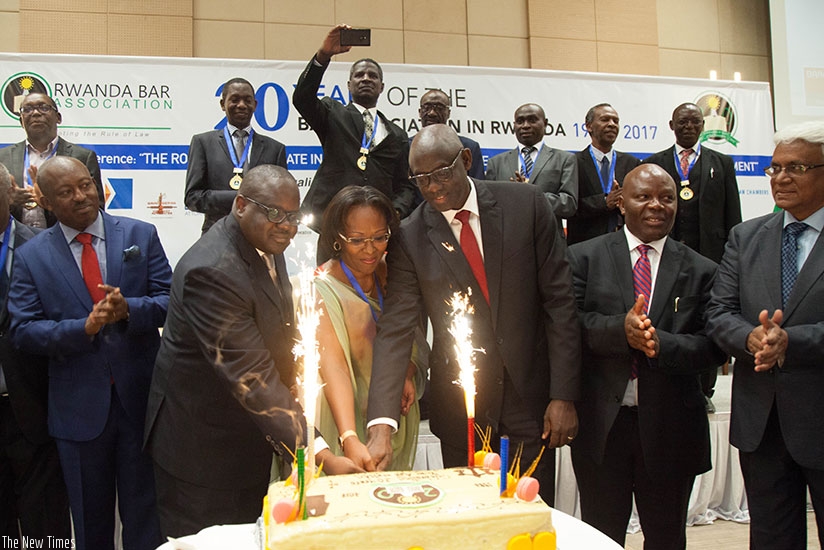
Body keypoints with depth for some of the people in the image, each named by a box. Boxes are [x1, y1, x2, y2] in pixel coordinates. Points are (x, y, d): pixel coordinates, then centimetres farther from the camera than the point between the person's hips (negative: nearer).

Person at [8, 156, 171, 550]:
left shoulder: (141, 235, 0)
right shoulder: (31, 257, 0)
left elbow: (169, 302, -4)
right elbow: (23, 331, -5)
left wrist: (128, 309, -24)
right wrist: (84, 328, -21)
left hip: (141, 396, 0)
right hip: (79, 406, 1)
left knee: (146, 513, 13)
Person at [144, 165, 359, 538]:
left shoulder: (264, 242, 0)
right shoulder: (212, 270, -30)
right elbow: (252, 377, -33)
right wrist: (320, 454, -34)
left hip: (249, 435, 8)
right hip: (204, 448, -8)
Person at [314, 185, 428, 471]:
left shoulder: (389, 272, -3)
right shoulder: (322, 289, -20)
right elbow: (333, 367, -30)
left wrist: (408, 374, -11)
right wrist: (350, 439, -41)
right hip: (349, 421, -5)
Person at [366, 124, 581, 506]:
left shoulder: (526, 205, -5)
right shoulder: (409, 238, -5)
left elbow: (559, 300, -3)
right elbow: (395, 330, -10)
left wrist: (563, 394, -7)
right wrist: (381, 426, -21)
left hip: (529, 392, 0)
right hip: (459, 404, 0)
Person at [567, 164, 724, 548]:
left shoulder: (699, 271, 4)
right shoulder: (585, 257, 0)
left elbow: (713, 344, -5)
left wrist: (661, 343, -23)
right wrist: (620, 329, -27)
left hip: (670, 427, 2)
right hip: (601, 425, -1)